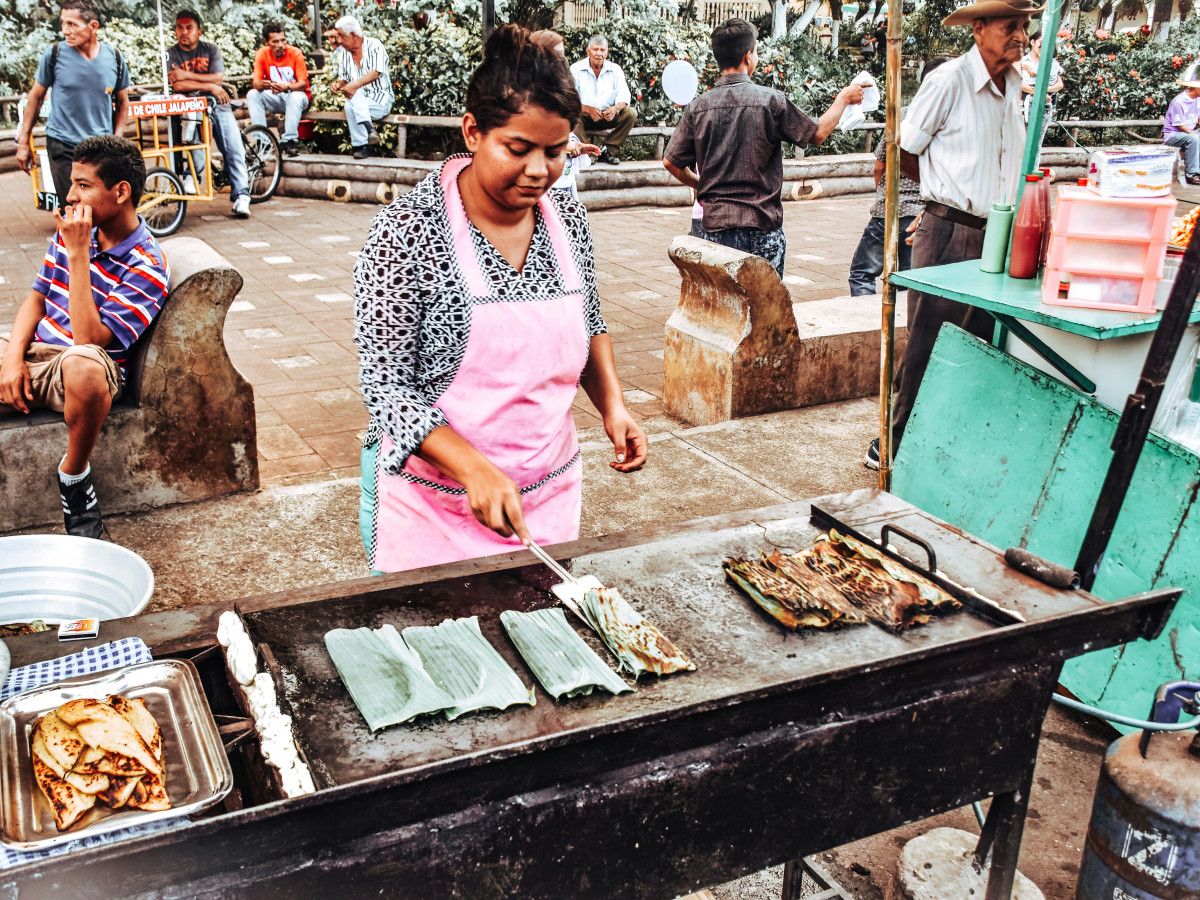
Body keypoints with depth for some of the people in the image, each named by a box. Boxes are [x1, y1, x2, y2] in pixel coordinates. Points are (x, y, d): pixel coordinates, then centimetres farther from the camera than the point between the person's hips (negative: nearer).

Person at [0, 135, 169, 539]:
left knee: (84, 364, -43)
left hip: (76, 366, -6)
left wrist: (78, 255, -23)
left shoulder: (147, 267, -16)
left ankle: (73, 475, -17)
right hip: (33, 350, 7)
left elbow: (88, 339, -24)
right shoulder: (73, 228, 5)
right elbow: (37, 297, 12)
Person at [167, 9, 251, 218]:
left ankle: (241, 197, -13)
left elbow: (218, 78, -5)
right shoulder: (171, 55, 5)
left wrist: (186, 74, -11)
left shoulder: (211, 50, 10)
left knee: (235, 149, -13)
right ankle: (190, 174, 2)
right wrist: (209, 86, -13)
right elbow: (177, 85, -10)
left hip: (217, 104, 2)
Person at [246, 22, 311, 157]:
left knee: (296, 97, -37)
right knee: (252, 94, -21)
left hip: (296, 95, -3)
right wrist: (262, 84, -38)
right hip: (276, 99, 3)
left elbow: (303, 83, -19)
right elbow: (256, 82, -12)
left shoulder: (295, 53, -13)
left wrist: (286, 87, -41)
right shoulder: (262, 54, -5)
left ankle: (289, 141, -31)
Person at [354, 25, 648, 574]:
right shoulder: (408, 230, -18)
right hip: (435, 502, -4)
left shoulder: (567, 216, -2)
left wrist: (612, 404, -2)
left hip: (549, 491, 5)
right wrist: (474, 468, -28)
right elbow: (385, 384, -17)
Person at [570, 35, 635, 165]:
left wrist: (616, 108, -27)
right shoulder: (576, 69, -2)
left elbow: (624, 96, -2)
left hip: (608, 119, 3)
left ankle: (608, 152, -17)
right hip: (585, 118, -3)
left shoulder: (615, 69, 6)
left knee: (631, 113, -21)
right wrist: (588, 109, -31)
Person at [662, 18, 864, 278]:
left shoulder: (697, 107, 0)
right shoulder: (770, 101, -7)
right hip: (762, 226, -2)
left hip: (715, 225, 2)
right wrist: (844, 99, 22)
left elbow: (671, 162, 3)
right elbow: (817, 134, 5)